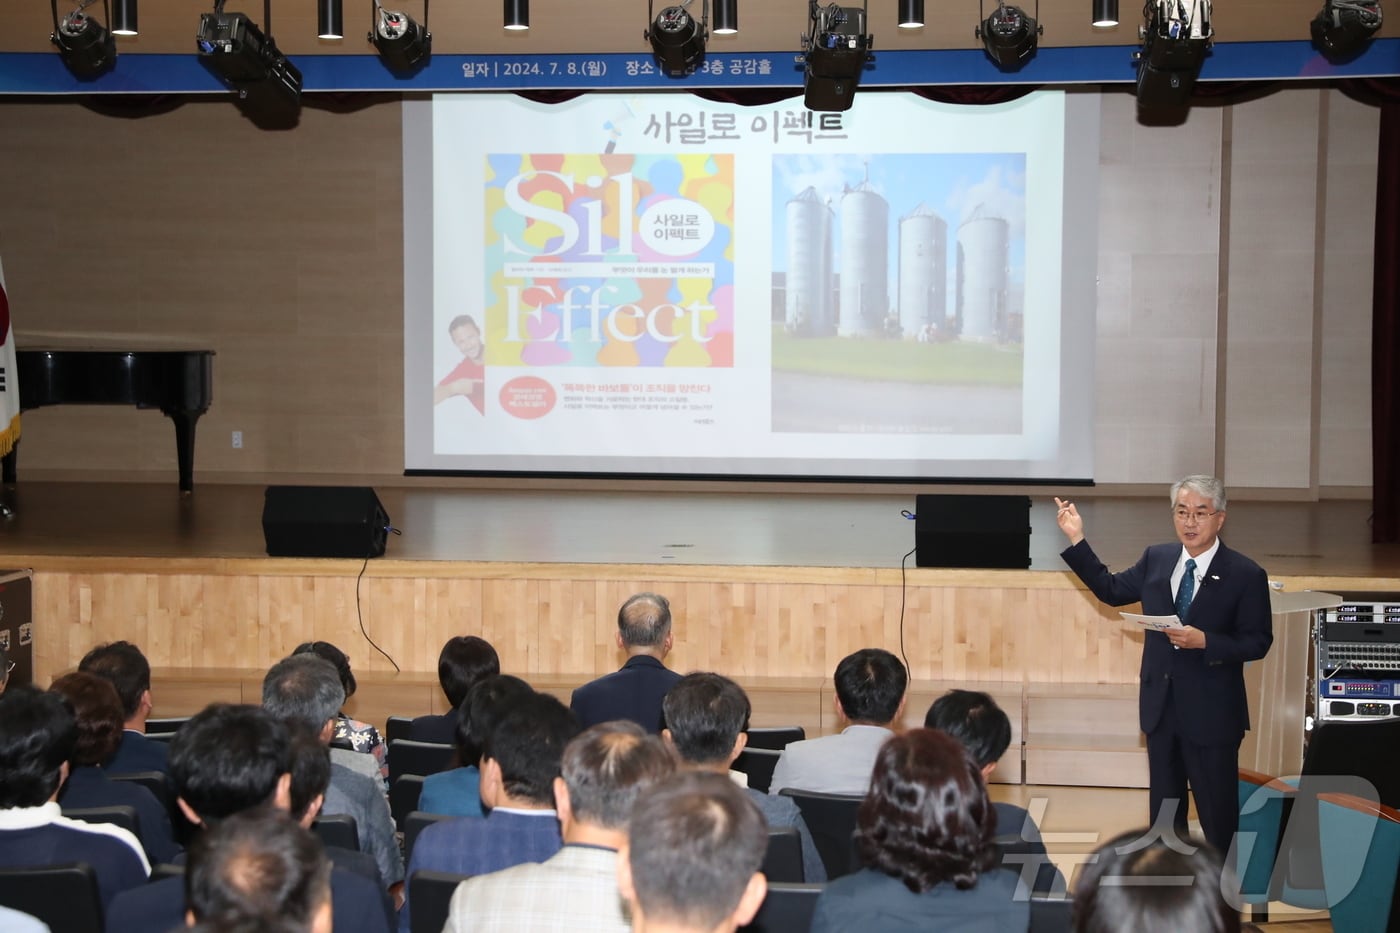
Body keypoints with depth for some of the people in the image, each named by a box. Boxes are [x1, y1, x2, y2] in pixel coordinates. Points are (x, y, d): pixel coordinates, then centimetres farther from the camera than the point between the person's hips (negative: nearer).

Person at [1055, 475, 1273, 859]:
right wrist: (1077, 540, 6)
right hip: (1161, 706, 5)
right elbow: (1110, 590, 12)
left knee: (1217, 809, 6)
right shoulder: (1156, 559, 3)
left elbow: (1257, 642, -11)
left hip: (1211, 712, -5)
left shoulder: (1245, 575, -11)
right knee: (1164, 803, 17)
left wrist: (1204, 641, -25)